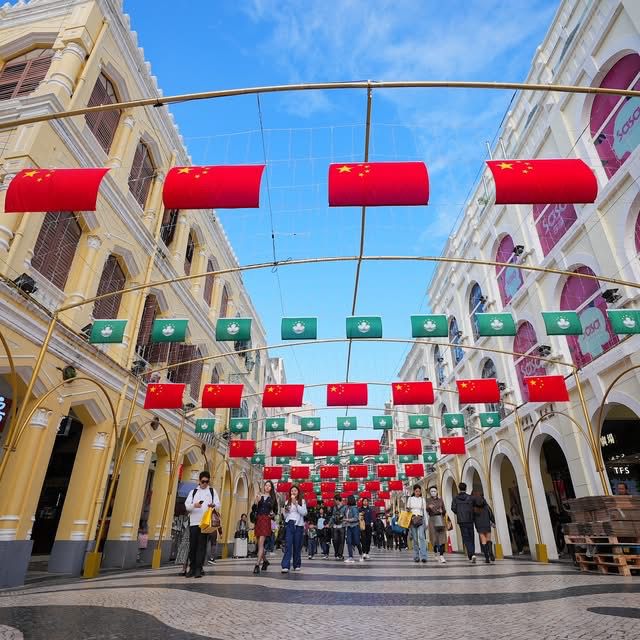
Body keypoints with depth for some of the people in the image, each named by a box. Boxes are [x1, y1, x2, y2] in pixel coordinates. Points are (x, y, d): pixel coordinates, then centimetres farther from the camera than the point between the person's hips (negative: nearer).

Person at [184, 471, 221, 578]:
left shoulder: (212, 491, 12)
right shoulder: (193, 492, 15)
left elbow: (218, 504, 4)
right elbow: (186, 505, 5)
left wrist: (213, 505, -19)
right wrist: (194, 505, -17)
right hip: (194, 522, 2)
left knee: (202, 546, -5)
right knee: (192, 545, 3)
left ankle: (198, 569, -2)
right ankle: (192, 568, 15)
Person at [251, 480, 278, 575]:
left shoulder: (273, 498, 6)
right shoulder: (259, 496, 9)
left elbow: (275, 510, 12)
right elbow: (253, 509, 3)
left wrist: (273, 514, -9)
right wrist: (256, 502, -14)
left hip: (266, 521, -3)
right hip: (258, 520, 3)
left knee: (261, 543, -12)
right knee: (260, 543, 11)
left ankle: (257, 565, -12)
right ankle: (265, 561, 31)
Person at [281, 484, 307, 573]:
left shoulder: (302, 501, 6)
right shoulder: (287, 502, 12)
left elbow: (304, 513, -6)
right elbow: (285, 516, 15)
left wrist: (296, 504, -13)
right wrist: (286, 512, -7)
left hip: (299, 525, -1)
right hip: (289, 524, 1)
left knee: (297, 546, 3)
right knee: (288, 545, -10)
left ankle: (297, 565, 15)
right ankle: (285, 566, -14)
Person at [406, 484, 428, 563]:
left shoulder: (422, 499, 10)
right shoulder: (410, 499, 10)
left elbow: (425, 511, 9)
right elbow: (407, 510, 13)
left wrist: (426, 522, 5)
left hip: (421, 520, -1)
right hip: (412, 520, 1)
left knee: (421, 537, -16)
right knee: (415, 539, 2)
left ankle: (423, 556, -21)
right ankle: (416, 557, 11)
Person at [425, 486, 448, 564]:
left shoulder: (440, 499, 11)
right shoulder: (428, 500, 4)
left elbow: (445, 511, 15)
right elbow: (427, 510, -9)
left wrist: (442, 511, -7)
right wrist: (429, 507, -31)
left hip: (440, 519, 2)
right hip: (432, 519, -1)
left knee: (442, 538, -7)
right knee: (434, 538, 0)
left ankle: (441, 555, -5)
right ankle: (436, 552, 24)